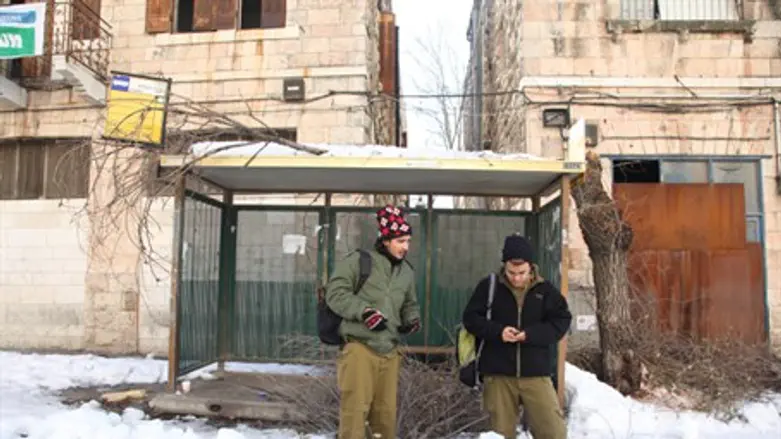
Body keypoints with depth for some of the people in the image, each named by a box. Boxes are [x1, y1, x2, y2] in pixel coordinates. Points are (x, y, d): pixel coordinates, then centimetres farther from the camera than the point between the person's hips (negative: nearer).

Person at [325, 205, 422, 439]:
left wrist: (412, 320, 7)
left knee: (386, 411, 12)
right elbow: (335, 293, -9)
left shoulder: (407, 271, 15)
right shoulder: (358, 261, -6)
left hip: (389, 351, 6)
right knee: (355, 408, -6)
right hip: (359, 347, -6)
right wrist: (364, 311, -19)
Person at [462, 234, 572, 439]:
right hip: (498, 373, 0)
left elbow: (562, 320, 0)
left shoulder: (546, 290, 1)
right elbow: (470, 318, 1)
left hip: (536, 373, 0)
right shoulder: (489, 286, -1)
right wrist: (497, 331, -16)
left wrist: (530, 334, -15)